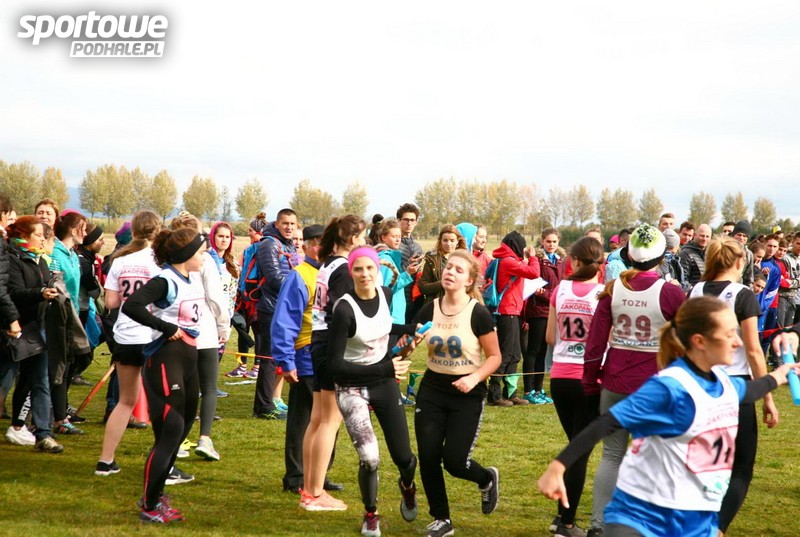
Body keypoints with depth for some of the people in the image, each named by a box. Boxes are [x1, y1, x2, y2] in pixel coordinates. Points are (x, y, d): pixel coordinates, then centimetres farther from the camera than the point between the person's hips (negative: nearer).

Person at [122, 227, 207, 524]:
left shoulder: (194, 279, 11)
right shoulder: (165, 281, -15)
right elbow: (131, 306, -28)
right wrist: (165, 327, -22)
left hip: (188, 359, 9)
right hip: (165, 359, -9)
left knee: (181, 429, 14)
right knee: (170, 432, -9)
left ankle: (155, 494, 28)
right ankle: (149, 507, 1)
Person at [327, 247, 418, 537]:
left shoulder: (386, 295, -4)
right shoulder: (344, 309, -23)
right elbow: (335, 365, -23)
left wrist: (411, 329, 6)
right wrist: (384, 369, -27)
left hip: (385, 384, 5)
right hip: (352, 388, -5)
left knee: (403, 458, 3)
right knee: (369, 458, -18)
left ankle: (407, 486, 42)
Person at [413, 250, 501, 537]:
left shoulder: (478, 314, -13)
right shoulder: (429, 310, -1)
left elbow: (495, 356, -7)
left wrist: (475, 377, -23)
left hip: (467, 395, -4)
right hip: (431, 391, 4)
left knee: (454, 461, -8)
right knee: (428, 458, -2)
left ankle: (487, 479, 29)